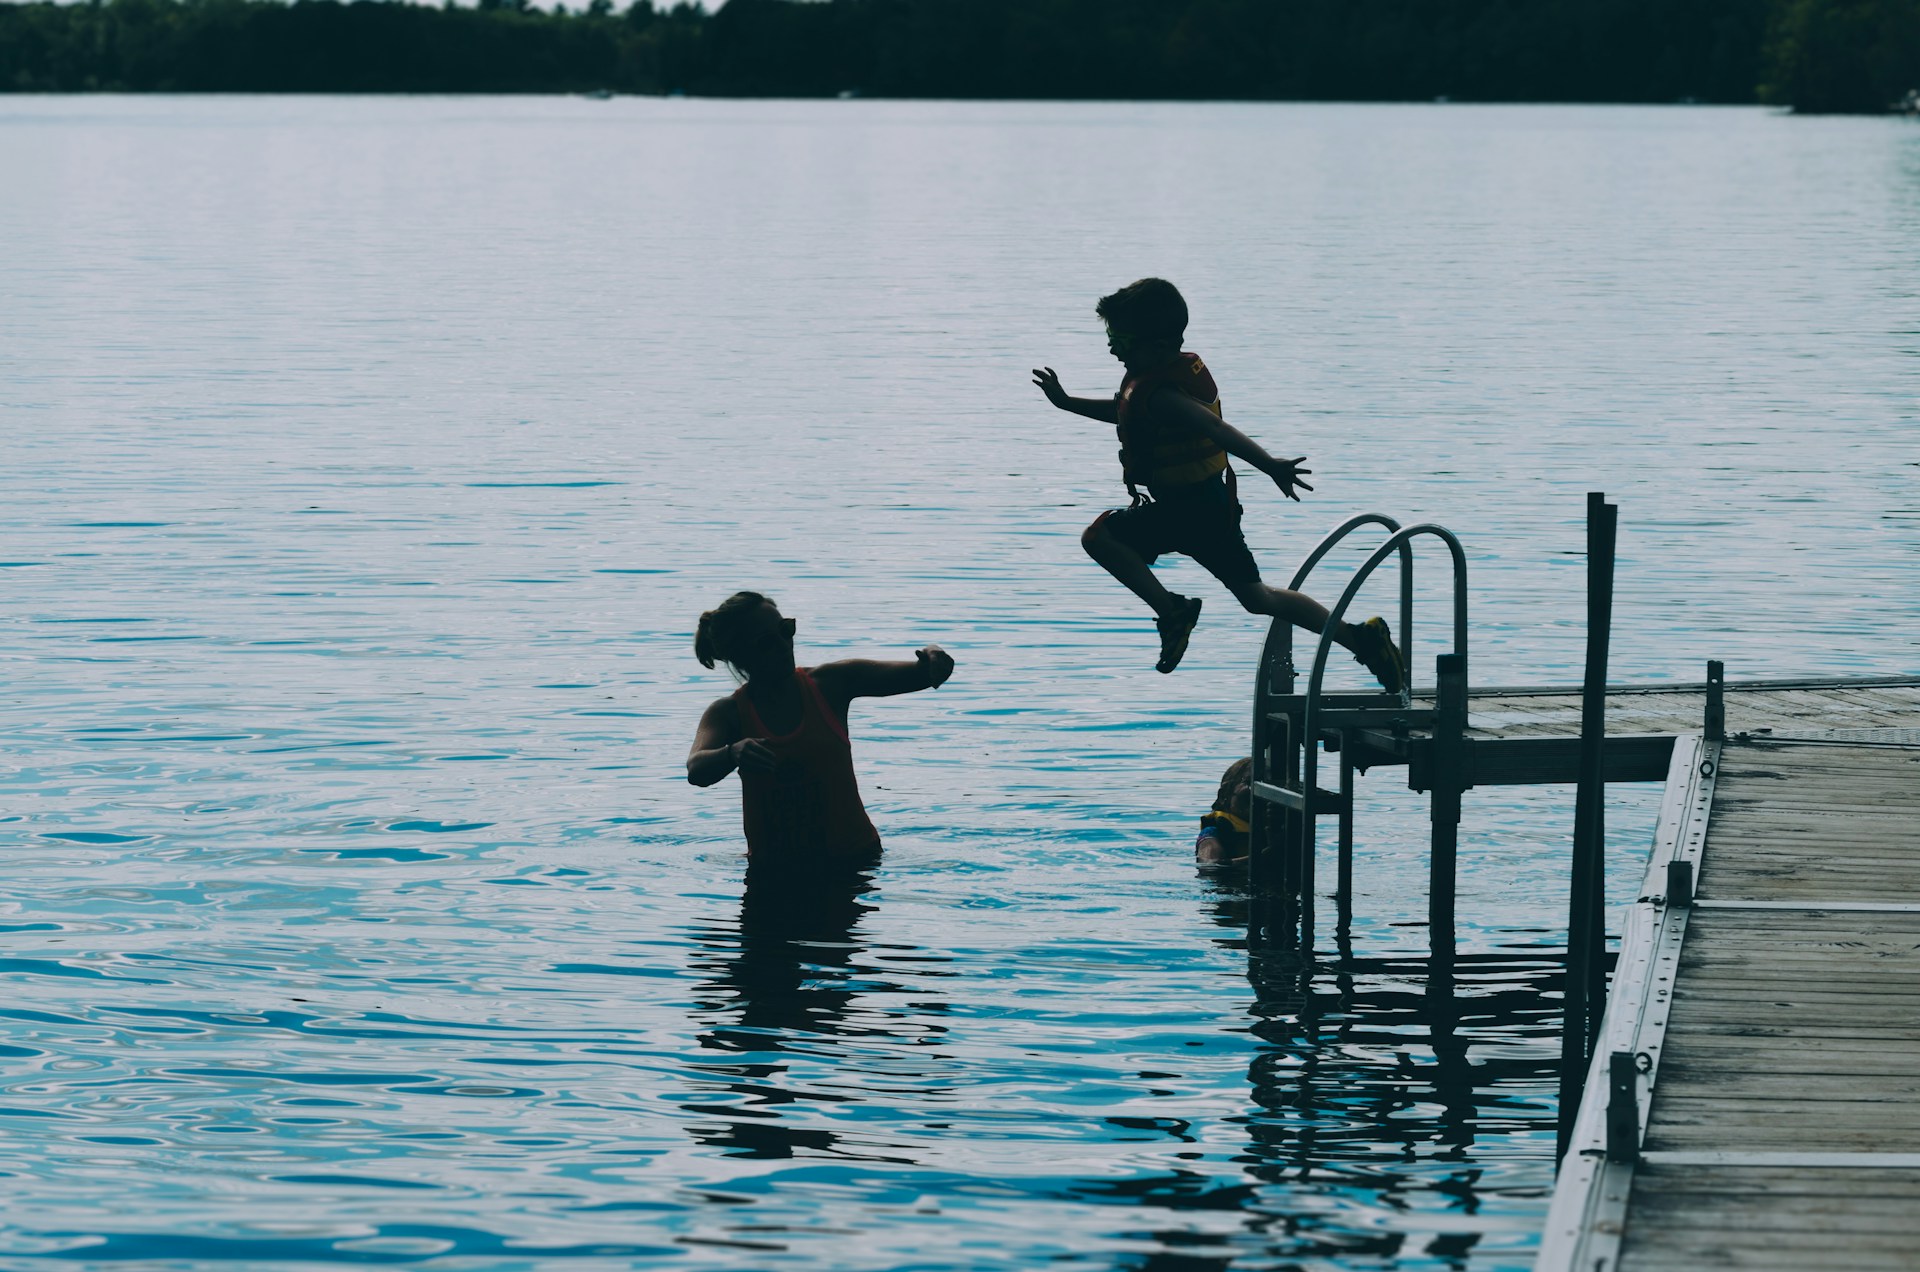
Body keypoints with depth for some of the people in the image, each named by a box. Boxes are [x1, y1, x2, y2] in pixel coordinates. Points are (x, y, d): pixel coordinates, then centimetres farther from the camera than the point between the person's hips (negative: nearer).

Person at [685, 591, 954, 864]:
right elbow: (696, 771, -18)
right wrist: (733, 755, -41)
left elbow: (919, 675, 0)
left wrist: (932, 657, -25)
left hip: (852, 857, 0)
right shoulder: (728, 713, 0)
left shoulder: (830, 683, 2)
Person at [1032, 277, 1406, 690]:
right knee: (1257, 598, 15)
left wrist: (1270, 466, -47)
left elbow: (1219, 431, -36)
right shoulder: (1183, 367, 8)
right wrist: (1067, 403, 31)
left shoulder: (1162, 395, -23)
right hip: (1214, 504, 10)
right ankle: (1358, 637, 13)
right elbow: (1127, 412, 27)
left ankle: (1171, 610, -6)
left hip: (1186, 511, -10)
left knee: (1099, 536, -8)